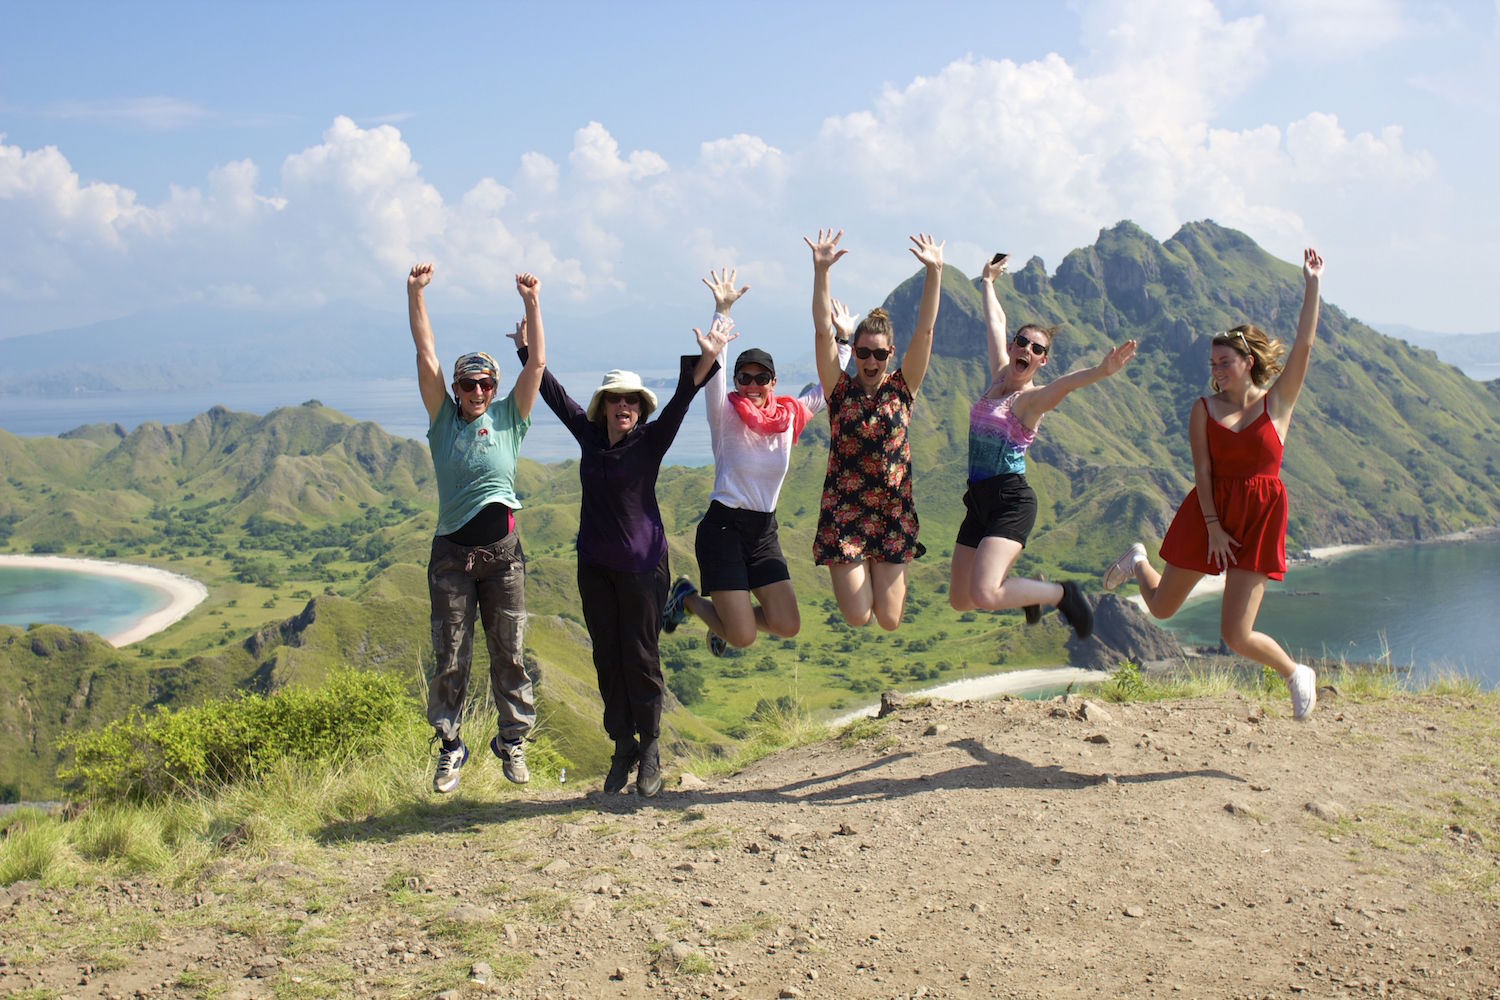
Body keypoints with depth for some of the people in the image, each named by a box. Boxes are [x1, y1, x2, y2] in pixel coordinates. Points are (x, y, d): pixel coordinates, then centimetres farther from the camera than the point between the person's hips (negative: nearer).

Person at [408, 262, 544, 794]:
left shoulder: (508, 417, 6)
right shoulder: (444, 419, 6)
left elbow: (538, 363, -2)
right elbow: (426, 358, -2)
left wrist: (532, 303, -7)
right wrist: (416, 295, -8)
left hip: (502, 551, 0)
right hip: (452, 552, 0)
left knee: (508, 652, 6)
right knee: (450, 656, 3)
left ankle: (513, 740, 19)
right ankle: (449, 746, 15)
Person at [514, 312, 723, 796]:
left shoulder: (651, 441, -7)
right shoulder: (589, 434, 4)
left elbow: (682, 399, -19)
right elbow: (552, 392, 10)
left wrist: (707, 358, -31)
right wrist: (527, 348, 12)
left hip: (642, 564, -4)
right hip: (595, 565, 4)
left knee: (640, 657, 0)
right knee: (607, 658, 8)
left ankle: (650, 753, 12)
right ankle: (622, 749, 18)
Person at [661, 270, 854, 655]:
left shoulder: (788, 416, 6)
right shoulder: (726, 415, -8)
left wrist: (843, 339, 15)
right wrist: (722, 310, -28)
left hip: (765, 531, 5)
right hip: (724, 526, -5)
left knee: (788, 626, -4)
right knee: (742, 638, -12)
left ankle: (729, 613, 27)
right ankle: (687, 598, 18)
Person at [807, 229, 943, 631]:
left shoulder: (901, 389, 2)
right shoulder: (840, 391, -2)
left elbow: (924, 331, -7)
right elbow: (823, 330, -11)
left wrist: (934, 272, -15)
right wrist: (821, 270, -21)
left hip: (893, 512, 1)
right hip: (844, 511, -1)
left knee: (889, 621, 3)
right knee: (858, 618, -5)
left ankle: (877, 575, 36)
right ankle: (852, 575, 29)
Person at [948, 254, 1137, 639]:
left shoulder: (1033, 397, -8)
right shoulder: (999, 376, 10)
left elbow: (1066, 382, -31)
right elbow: (996, 321, 25)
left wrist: (1100, 370, -52)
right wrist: (987, 282, 40)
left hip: (1011, 500, -7)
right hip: (978, 500, 8)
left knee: (984, 595, -26)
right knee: (959, 600, 11)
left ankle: (1060, 594, 0)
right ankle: (1022, 588, 39)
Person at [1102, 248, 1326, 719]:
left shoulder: (1277, 402, 0)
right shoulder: (1204, 410, 0)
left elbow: (1303, 346, -11)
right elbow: (1203, 470, -6)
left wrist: (1311, 286, -14)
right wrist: (1213, 526, -14)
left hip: (1259, 519, -2)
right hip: (1208, 513, 2)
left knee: (1236, 635, -9)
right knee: (1161, 607, 15)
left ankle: (1297, 674, 21)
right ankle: (1138, 562, 50)